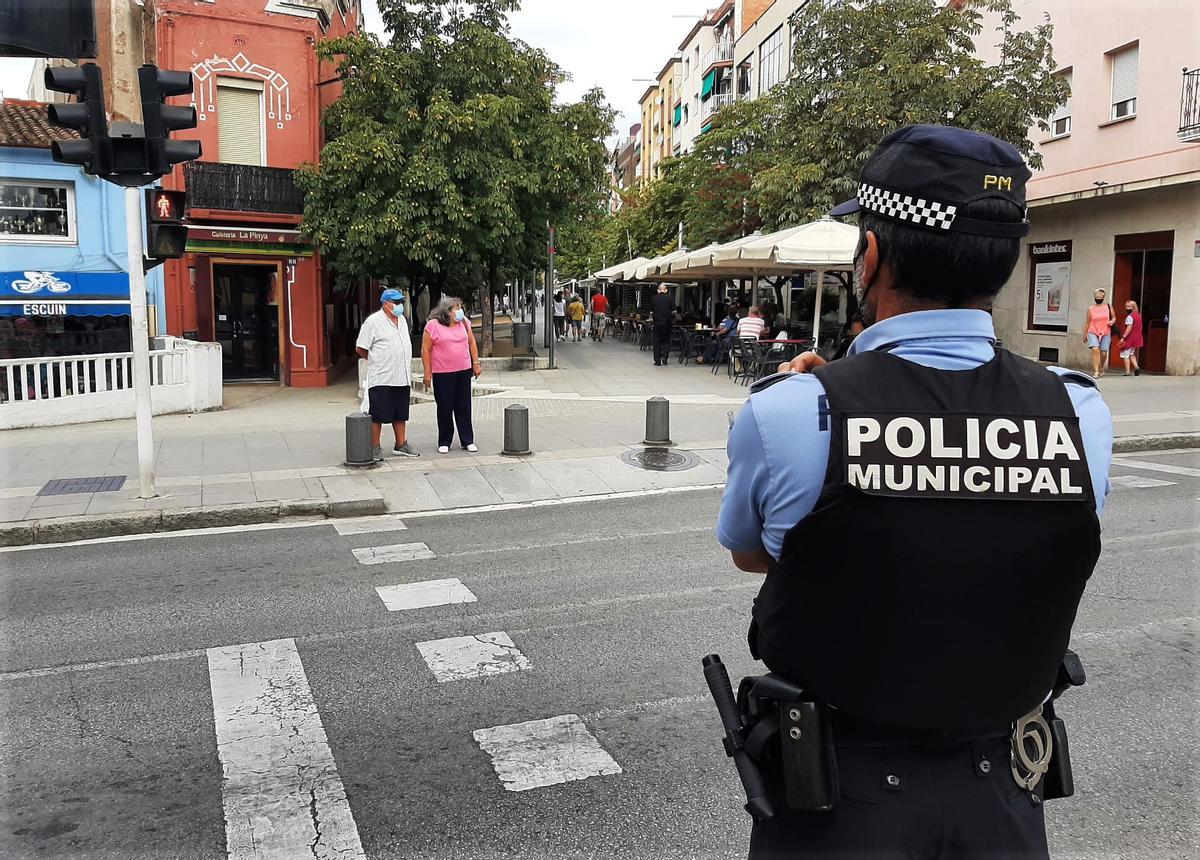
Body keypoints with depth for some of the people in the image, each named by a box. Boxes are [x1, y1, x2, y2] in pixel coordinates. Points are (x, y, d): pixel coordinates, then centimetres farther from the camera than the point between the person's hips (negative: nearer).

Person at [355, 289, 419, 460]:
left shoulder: (402, 320, 13)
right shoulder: (373, 322, -10)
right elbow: (360, 349, -7)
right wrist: (377, 361, 4)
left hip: (402, 377, 7)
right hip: (381, 380, -7)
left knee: (400, 414, 13)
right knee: (377, 415, 0)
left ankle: (401, 445, 21)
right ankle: (375, 448, 8)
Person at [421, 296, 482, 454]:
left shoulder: (464, 322, 8)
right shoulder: (433, 325, -6)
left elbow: (471, 343, 17)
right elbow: (425, 350, -5)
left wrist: (476, 363, 12)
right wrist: (427, 373, -8)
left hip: (464, 372, 4)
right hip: (442, 374, -4)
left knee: (464, 407, 7)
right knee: (445, 409, 4)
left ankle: (468, 441, 14)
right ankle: (444, 442, 15)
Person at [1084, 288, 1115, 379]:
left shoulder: (1109, 307, 9)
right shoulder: (1091, 309, 6)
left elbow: (1114, 318, 16)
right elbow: (1087, 322, 10)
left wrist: (1112, 321, -8)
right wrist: (1084, 335, 11)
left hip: (1106, 334, 1)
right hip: (1093, 333, -1)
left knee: (1103, 353, 2)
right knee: (1095, 350, -20)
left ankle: (1101, 369, 27)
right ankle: (1095, 372, -20)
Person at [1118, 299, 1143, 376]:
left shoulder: (1130, 317, -15)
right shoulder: (1138, 315, 13)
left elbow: (1129, 328, -23)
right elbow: (1139, 327, 18)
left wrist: (1123, 337, -25)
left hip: (1129, 338, -9)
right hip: (1137, 338, 9)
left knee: (1126, 355, -2)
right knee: (1131, 354, 21)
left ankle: (1127, 371, -5)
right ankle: (1136, 367, 5)